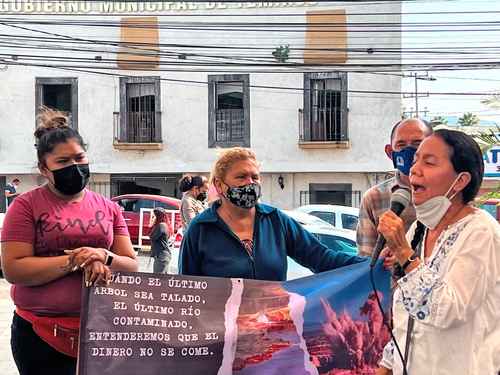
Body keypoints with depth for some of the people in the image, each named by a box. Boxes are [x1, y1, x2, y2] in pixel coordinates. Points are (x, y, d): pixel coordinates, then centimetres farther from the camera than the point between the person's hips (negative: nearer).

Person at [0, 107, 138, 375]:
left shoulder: (108, 208, 7)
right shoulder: (26, 205, -3)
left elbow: (131, 266, 6)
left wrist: (104, 258, -14)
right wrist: (74, 261, -17)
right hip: (40, 334, -3)